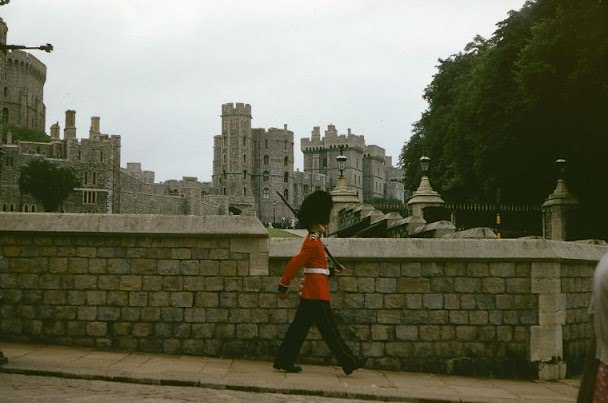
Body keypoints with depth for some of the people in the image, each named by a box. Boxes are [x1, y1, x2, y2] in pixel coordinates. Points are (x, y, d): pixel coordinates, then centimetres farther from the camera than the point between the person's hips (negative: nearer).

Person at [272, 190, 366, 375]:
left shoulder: (312, 241, 17)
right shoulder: (313, 243, -15)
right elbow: (294, 264, -20)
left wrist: (333, 269, 19)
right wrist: (284, 286, -18)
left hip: (310, 293, 10)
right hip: (317, 295, -10)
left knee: (299, 328, 9)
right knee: (329, 329, -4)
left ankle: (284, 361, 11)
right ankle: (348, 362, 2)